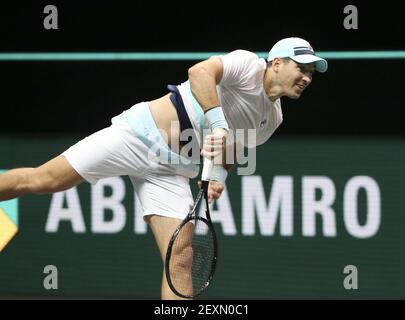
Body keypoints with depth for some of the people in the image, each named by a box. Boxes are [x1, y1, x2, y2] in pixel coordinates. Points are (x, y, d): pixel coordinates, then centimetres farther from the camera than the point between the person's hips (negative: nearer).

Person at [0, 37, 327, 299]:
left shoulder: (272, 119, 14)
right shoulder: (248, 64, -9)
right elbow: (200, 72, -26)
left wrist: (218, 175, 3)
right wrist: (217, 123, -35)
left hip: (172, 174, 7)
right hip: (140, 134, -7)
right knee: (43, 180, -11)